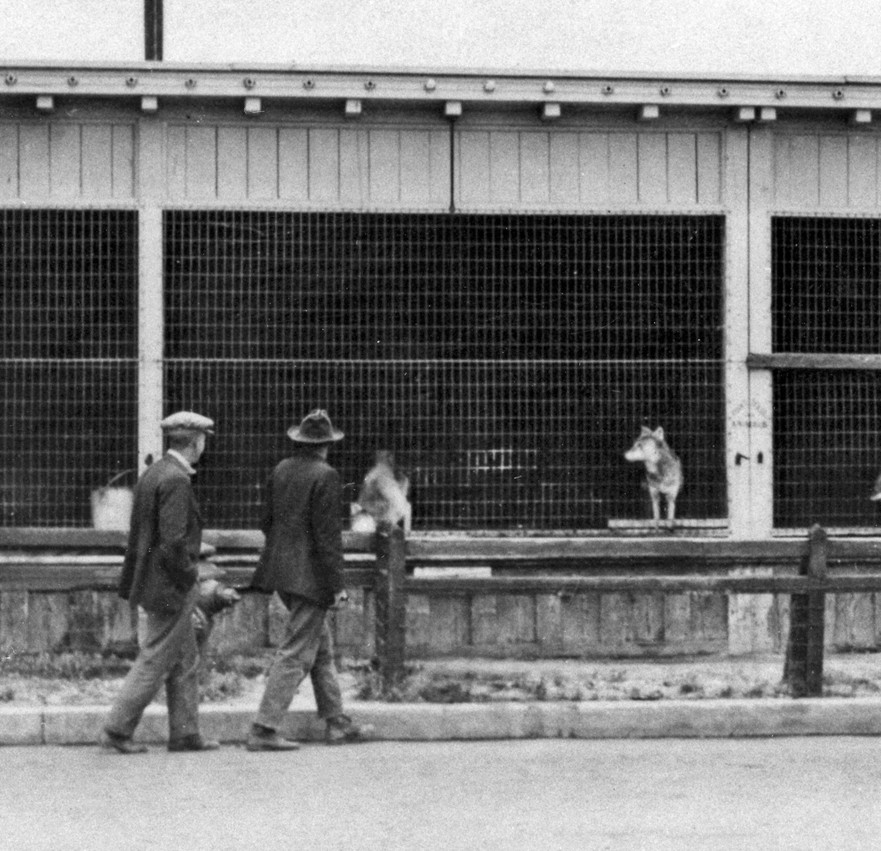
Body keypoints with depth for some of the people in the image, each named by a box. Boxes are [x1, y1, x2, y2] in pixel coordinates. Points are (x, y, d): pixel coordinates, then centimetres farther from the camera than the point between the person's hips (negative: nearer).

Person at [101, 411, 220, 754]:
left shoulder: (152, 474, 11)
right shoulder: (175, 480, -19)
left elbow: (140, 534, 15)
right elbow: (174, 541, -25)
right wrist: (188, 576, -13)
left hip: (154, 581, 10)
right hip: (171, 586, -10)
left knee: (185, 661, 15)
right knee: (154, 662, -2)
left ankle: (185, 733, 18)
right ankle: (116, 730, 2)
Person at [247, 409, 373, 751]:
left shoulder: (281, 471, 8)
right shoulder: (325, 477, -15)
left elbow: (268, 521, 15)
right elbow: (328, 534, -18)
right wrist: (337, 585, -15)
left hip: (283, 570, 9)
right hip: (311, 576, -9)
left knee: (321, 648, 18)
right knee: (295, 655, -5)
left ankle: (336, 722, 24)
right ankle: (264, 730, -7)